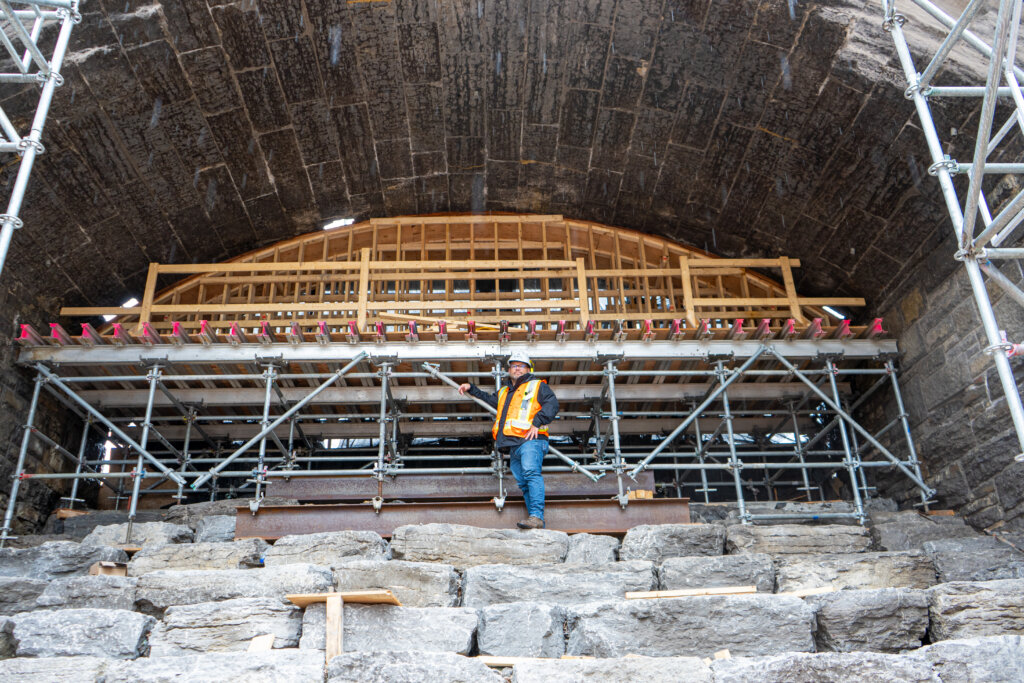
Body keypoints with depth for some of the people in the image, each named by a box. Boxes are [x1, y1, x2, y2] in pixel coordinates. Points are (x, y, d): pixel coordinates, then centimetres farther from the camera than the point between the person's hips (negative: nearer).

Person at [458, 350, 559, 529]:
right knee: (524, 483, 0)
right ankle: (538, 527, -1)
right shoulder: (504, 392, 30)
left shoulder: (537, 386, 11)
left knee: (531, 472, -27)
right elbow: (489, 399, 50)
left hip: (531, 440, -7)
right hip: (513, 446, 7)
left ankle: (537, 516, -38)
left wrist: (537, 423, -17)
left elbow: (552, 404, -5)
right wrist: (471, 388, 45)